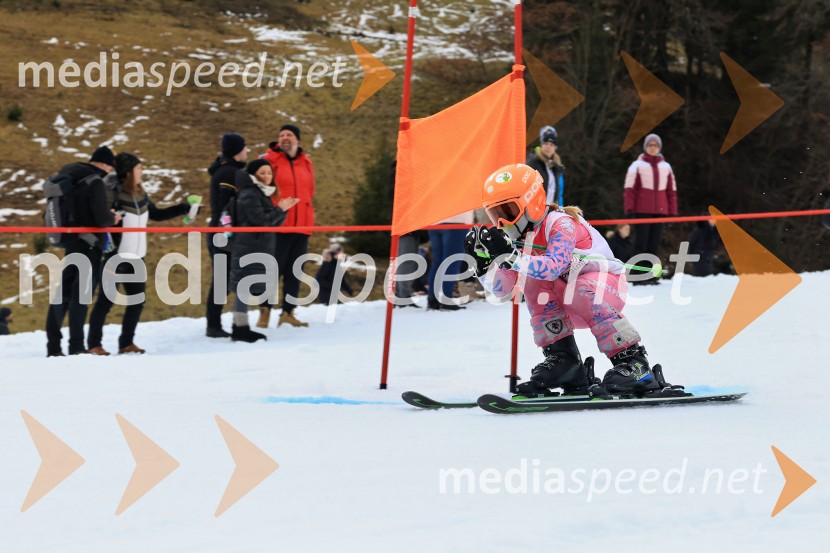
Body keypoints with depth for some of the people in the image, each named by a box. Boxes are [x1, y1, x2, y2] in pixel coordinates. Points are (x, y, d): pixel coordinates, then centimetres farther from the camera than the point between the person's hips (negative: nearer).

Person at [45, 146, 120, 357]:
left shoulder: (69, 176, 9)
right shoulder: (96, 183, -16)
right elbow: (102, 218, -22)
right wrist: (113, 218, 1)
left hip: (71, 242, 8)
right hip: (89, 245, -7)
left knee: (63, 292, 9)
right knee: (81, 294, -4)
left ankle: (53, 346, 9)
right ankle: (76, 346, -4)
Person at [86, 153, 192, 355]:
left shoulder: (140, 194, 8)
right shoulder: (114, 193, -15)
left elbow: (156, 215, 22)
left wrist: (183, 209, 17)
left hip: (136, 258, 7)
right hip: (116, 257, -7)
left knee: (137, 300, 8)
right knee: (106, 301, -1)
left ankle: (127, 342, 19)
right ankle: (94, 343, 8)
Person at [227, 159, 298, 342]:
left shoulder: (263, 195, 18)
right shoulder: (248, 195, -11)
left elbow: (274, 223, 18)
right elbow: (261, 221, -18)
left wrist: (283, 210, 1)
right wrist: (280, 209, -10)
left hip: (259, 250, 10)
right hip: (248, 250, -10)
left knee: (248, 289, 9)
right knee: (245, 288, -10)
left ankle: (241, 328, 12)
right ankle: (240, 329, -10)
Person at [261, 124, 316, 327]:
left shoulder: (306, 162, 14)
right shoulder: (270, 160, -1)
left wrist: (309, 216, 15)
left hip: (302, 226, 5)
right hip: (278, 226, -5)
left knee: (294, 272, 8)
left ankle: (288, 312, 14)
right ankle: (265, 310, 4)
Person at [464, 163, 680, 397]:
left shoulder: (560, 223, -23)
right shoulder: (520, 237, -1)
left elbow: (553, 267, -41)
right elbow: (501, 290, -4)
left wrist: (509, 256, -47)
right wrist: (482, 263, -20)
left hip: (606, 283, -6)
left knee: (584, 292, -37)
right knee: (533, 282, -18)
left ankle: (633, 363, -34)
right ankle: (561, 358, -18)